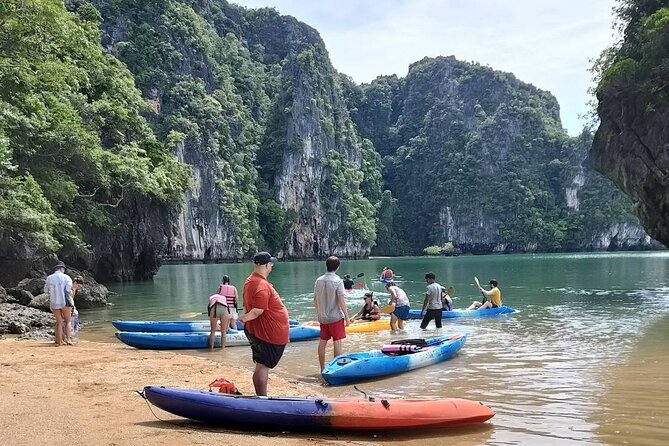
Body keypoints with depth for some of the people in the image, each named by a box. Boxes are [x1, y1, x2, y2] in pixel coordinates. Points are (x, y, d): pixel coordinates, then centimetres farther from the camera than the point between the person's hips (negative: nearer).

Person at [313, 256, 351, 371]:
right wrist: (347, 317, -11)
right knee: (337, 343, 0)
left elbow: (315, 299, 9)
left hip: (323, 318, 6)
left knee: (322, 342, 10)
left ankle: (322, 369, 17)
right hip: (336, 317, -6)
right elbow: (341, 301, -16)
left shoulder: (319, 281, 2)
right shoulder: (338, 281, -14)